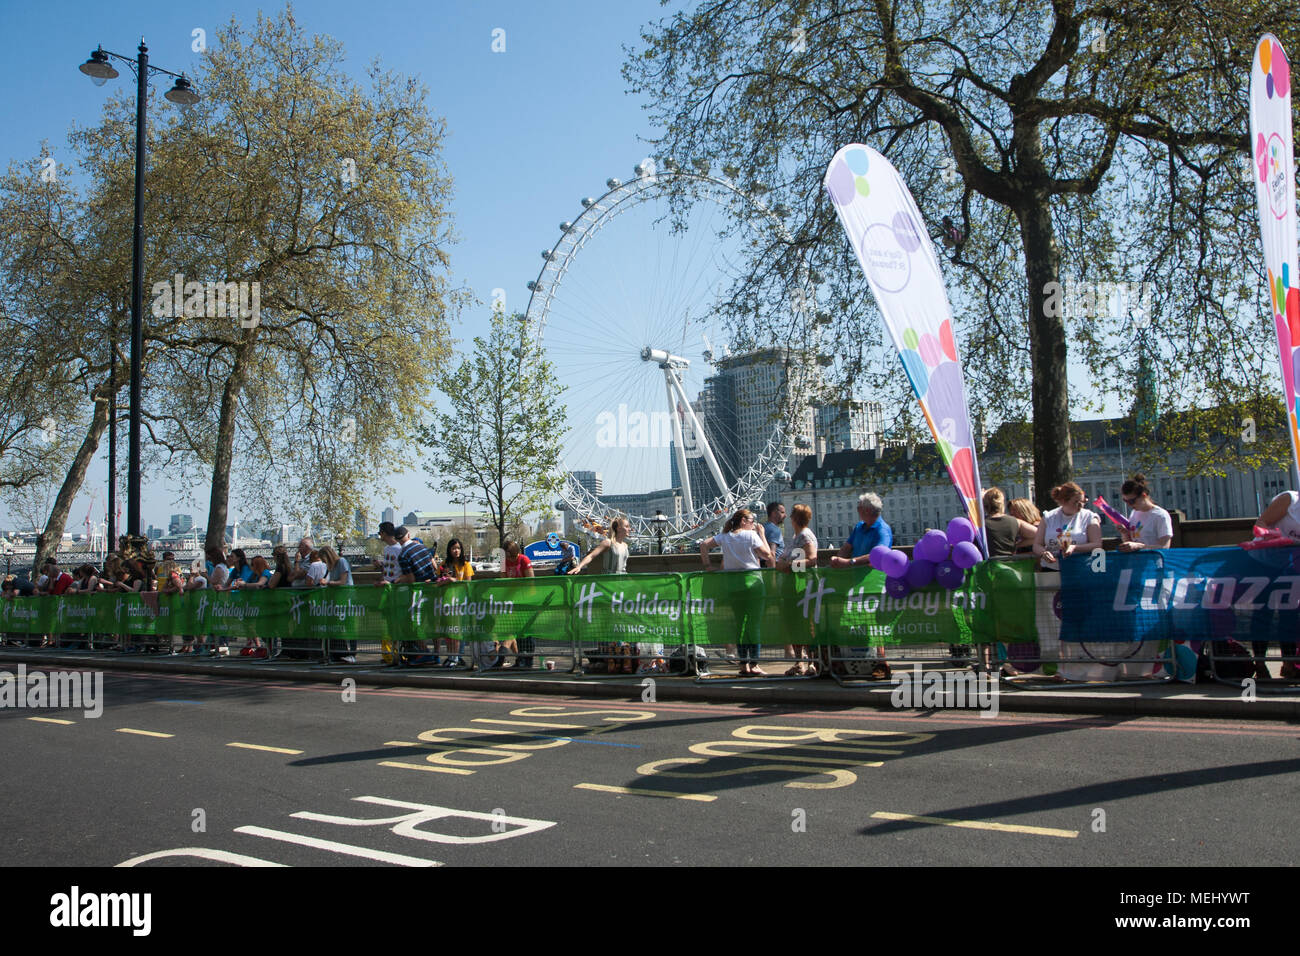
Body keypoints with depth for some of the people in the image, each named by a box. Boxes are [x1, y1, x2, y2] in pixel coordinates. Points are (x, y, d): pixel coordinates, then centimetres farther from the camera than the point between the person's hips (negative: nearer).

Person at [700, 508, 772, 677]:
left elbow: (704, 545, 4)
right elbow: (767, 555, -4)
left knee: (740, 623, 10)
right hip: (752, 581, -5)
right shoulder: (751, 535, -4)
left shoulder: (724, 536, 10)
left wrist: (707, 565, 7)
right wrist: (761, 534, 5)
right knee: (754, 624, -1)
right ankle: (754, 665, -3)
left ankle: (744, 665, 9)